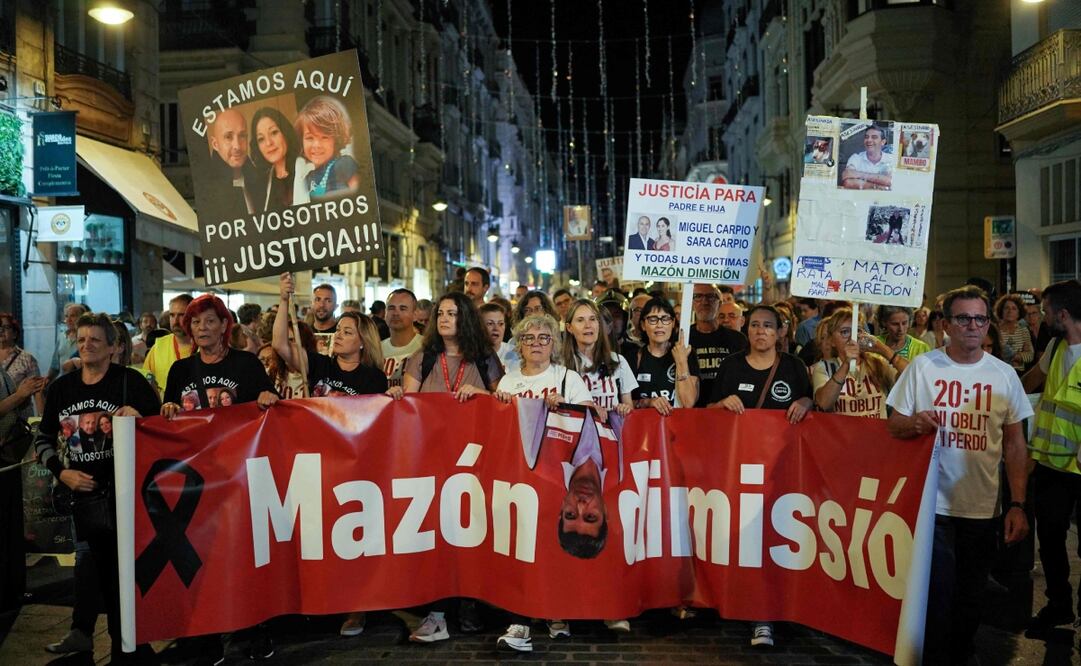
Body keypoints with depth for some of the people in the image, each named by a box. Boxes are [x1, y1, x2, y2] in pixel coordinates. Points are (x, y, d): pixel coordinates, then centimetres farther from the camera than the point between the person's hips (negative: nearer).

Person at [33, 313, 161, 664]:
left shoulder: (130, 381, -3)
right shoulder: (61, 388, 10)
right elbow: (43, 439, 16)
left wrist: (138, 417, -22)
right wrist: (62, 471, 1)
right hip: (82, 495, 4)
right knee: (101, 575, 12)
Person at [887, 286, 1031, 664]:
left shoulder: (1004, 375, 4)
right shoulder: (922, 366, -1)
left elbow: (1014, 445, 6)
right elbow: (893, 426, 2)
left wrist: (1017, 505, -1)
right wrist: (914, 423, -21)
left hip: (983, 509, 2)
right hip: (932, 505, -2)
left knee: (969, 601, 13)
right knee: (937, 598, -2)